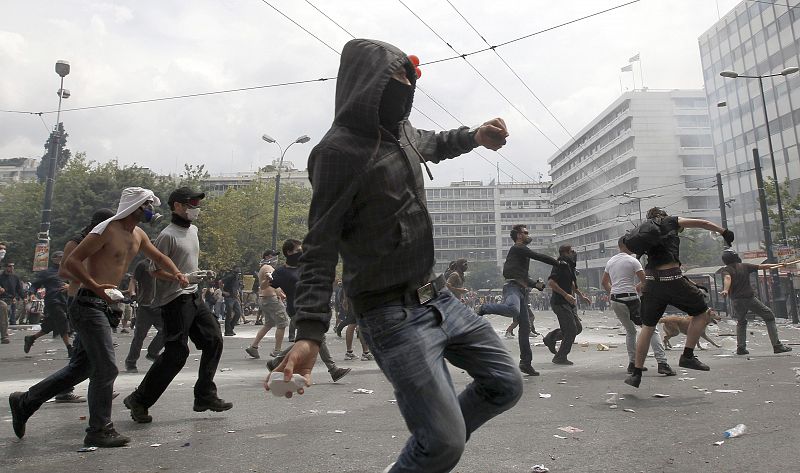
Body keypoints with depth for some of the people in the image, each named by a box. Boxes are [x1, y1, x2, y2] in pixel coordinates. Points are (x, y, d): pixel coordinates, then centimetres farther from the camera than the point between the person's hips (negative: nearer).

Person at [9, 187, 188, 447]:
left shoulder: (138, 235, 13)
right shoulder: (106, 230, -14)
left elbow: (158, 257, 25)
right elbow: (71, 262, -15)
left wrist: (175, 272, 6)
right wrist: (96, 287, -27)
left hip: (102, 306, 10)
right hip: (89, 304, -10)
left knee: (81, 367, 17)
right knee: (106, 368, -8)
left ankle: (24, 402, 33)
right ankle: (99, 430, 4)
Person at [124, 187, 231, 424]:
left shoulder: (193, 230, 13)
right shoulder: (168, 235, -14)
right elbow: (155, 270, -15)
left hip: (193, 296, 9)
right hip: (174, 300, -9)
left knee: (213, 340, 5)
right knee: (176, 353, -8)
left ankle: (205, 396, 14)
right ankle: (139, 400, 9)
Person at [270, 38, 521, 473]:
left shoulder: (401, 133, 11)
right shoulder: (340, 151, -13)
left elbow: (434, 144, 35)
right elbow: (320, 248, -15)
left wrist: (475, 136, 14)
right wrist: (309, 334, -24)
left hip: (438, 297, 9)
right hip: (393, 315, -8)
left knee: (506, 386, 14)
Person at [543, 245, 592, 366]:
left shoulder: (569, 265, 16)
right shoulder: (560, 265, -15)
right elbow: (550, 283, -26)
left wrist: (582, 296, 22)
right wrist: (566, 295, -25)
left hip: (569, 302, 10)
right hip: (560, 302, -10)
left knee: (578, 327, 13)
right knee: (571, 330, -6)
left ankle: (550, 338, 23)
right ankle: (561, 357, 8)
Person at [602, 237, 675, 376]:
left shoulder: (610, 261, 14)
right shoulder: (632, 261, -5)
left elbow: (604, 282, 22)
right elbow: (645, 281, -6)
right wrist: (637, 288, 11)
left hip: (615, 301, 7)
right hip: (630, 300, -7)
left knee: (630, 331, 21)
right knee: (652, 329, -1)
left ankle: (633, 363, 18)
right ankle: (662, 363, -10)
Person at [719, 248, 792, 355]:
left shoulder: (726, 270, 0)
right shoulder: (744, 266, 6)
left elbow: (727, 278, -21)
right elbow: (761, 266, 16)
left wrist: (725, 290, -38)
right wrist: (777, 265, 30)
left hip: (736, 301, 1)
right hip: (750, 298, -1)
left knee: (741, 322, 23)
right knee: (769, 317, 11)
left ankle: (741, 347, 13)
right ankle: (777, 345, 2)